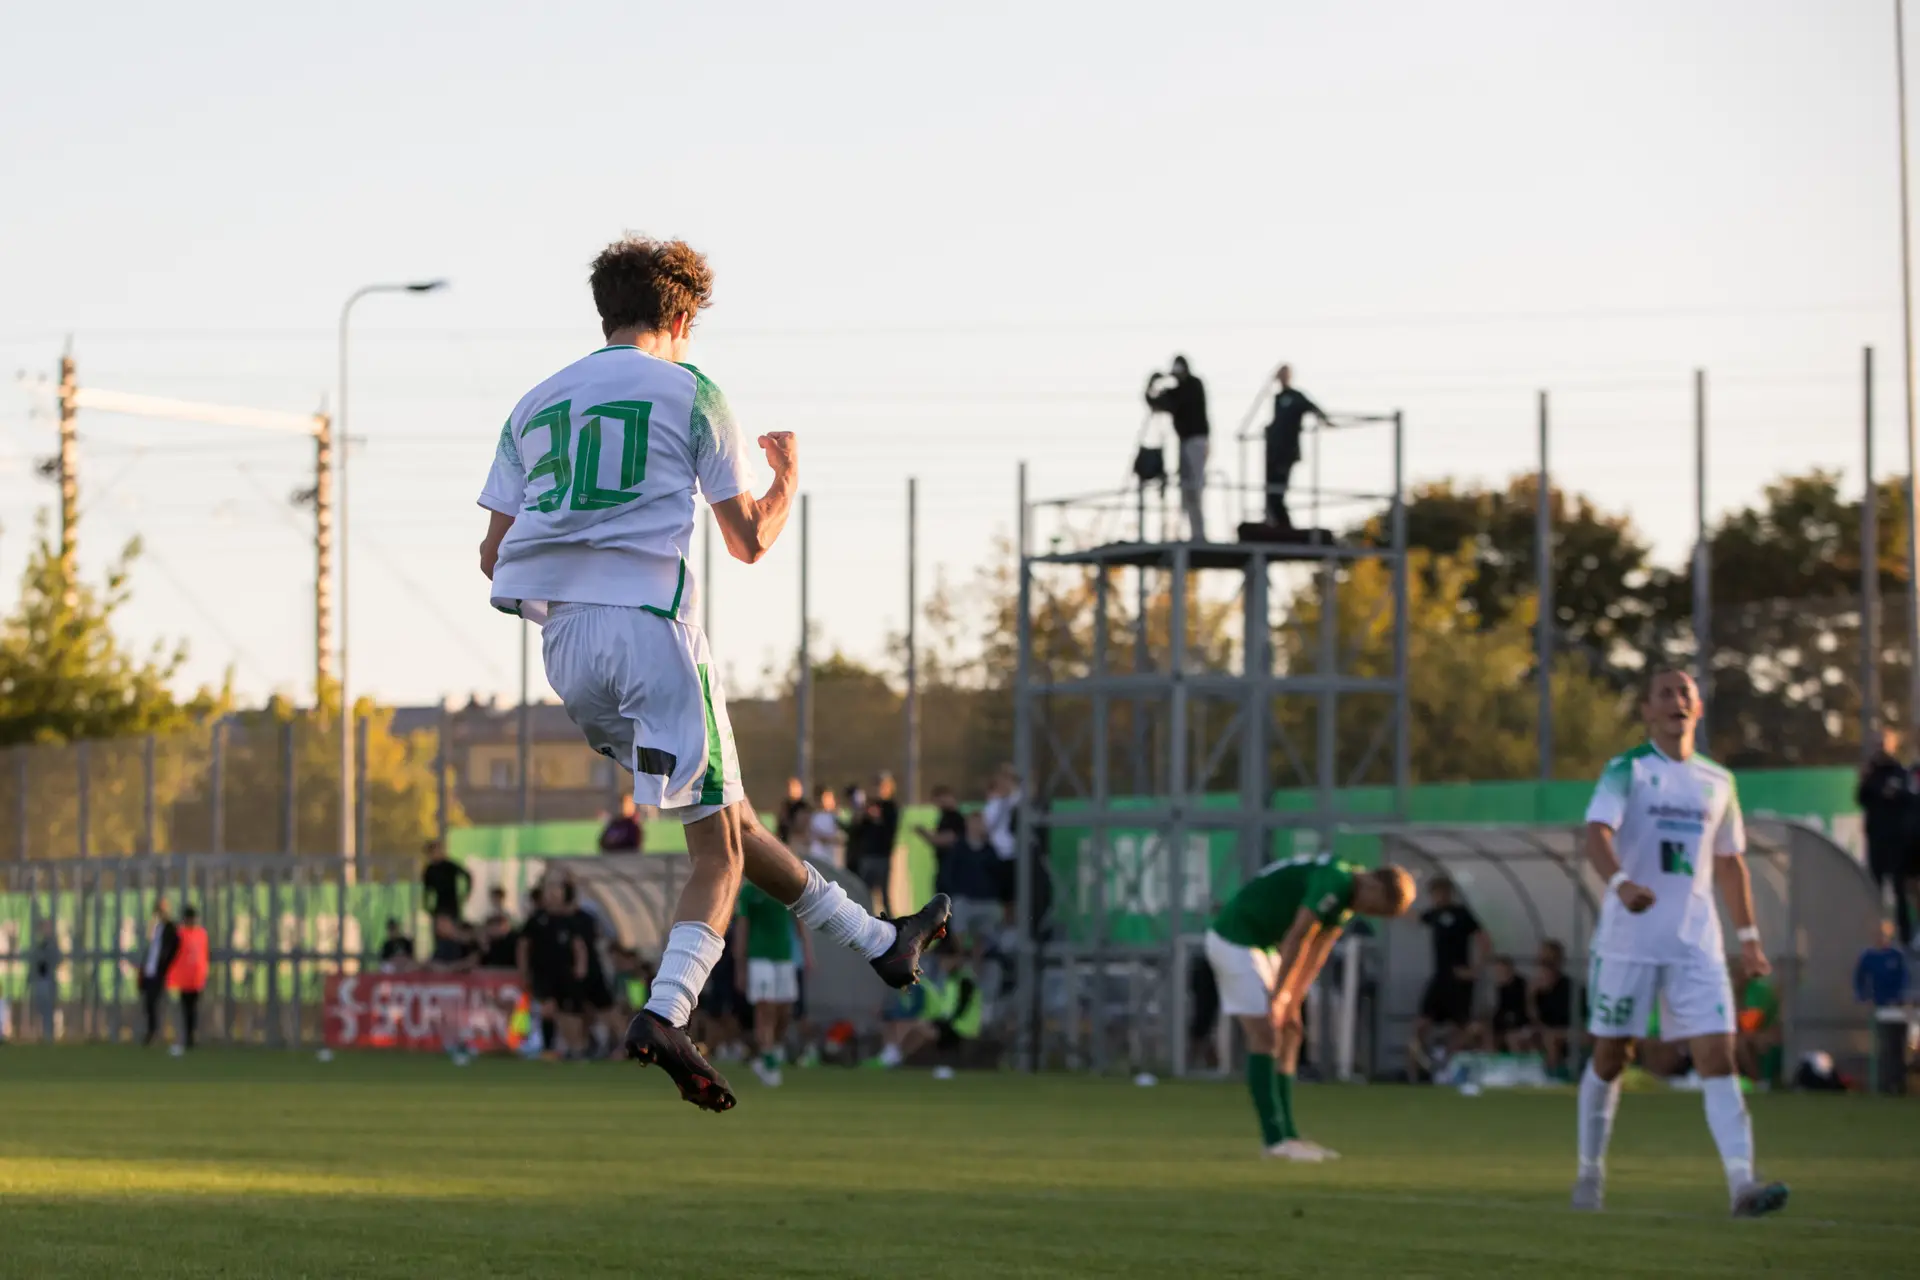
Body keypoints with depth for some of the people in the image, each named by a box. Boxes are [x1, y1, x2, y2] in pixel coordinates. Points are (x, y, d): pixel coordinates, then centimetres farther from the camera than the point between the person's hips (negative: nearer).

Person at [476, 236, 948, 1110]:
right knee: (718, 845, -3)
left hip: (562, 639, 6)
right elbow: (750, 541, 4)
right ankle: (665, 1014, -23)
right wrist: (787, 477, 24)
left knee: (722, 815, 17)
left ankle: (873, 940, 28)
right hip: (649, 627, -6)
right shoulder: (689, 393, 3)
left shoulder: (535, 406, 16)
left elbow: (492, 555, 13)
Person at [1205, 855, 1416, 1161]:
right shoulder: (1335, 882, -23)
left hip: (1262, 944, 10)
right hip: (1235, 940, -10)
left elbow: (1315, 953, 10)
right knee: (1266, 1038, -13)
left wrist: (1292, 1004, 5)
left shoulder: (1347, 895, 9)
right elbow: (1296, 940, -24)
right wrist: (1277, 999, -20)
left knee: (1289, 1036, 8)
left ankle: (1285, 1133, 9)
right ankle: (1275, 1138, -14)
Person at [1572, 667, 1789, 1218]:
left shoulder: (1717, 782, 13)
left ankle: (1742, 1183, -18)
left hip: (1696, 941, 3)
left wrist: (1748, 935, 17)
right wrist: (1620, 882, -40)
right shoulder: (1626, 770, -3)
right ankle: (1590, 1171, 22)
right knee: (1608, 1057, 5)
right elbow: (1597, 831, -20)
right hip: (1628, 939, -3)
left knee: (1717, 1056, -9)